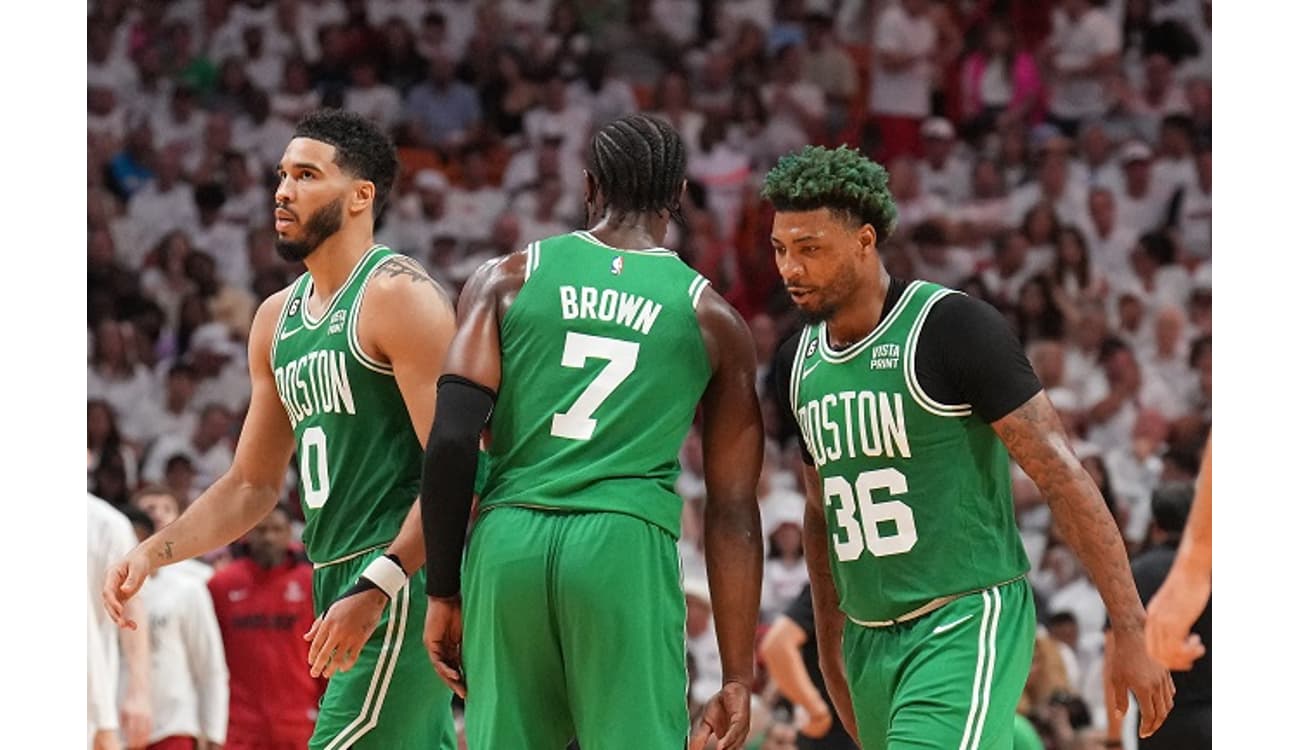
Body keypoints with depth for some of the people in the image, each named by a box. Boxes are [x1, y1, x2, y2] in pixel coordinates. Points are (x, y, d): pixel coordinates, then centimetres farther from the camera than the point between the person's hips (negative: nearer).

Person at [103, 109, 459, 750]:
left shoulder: (397, 296, -11)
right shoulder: (277, 319, 16)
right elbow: (253, 485, 23)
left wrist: (376, 590, -26)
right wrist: (154, 552, 8)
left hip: (405, 579, -9)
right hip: (339, 583, 9)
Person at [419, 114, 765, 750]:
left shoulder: (508, 279, 11)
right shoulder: (713, 320, 12)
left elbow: (451, 440, 0)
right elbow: (733, 513, 10)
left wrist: (444, 593, 6)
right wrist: (737, 679, 12)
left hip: (509, 541, 2)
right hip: (628, 551, -2)